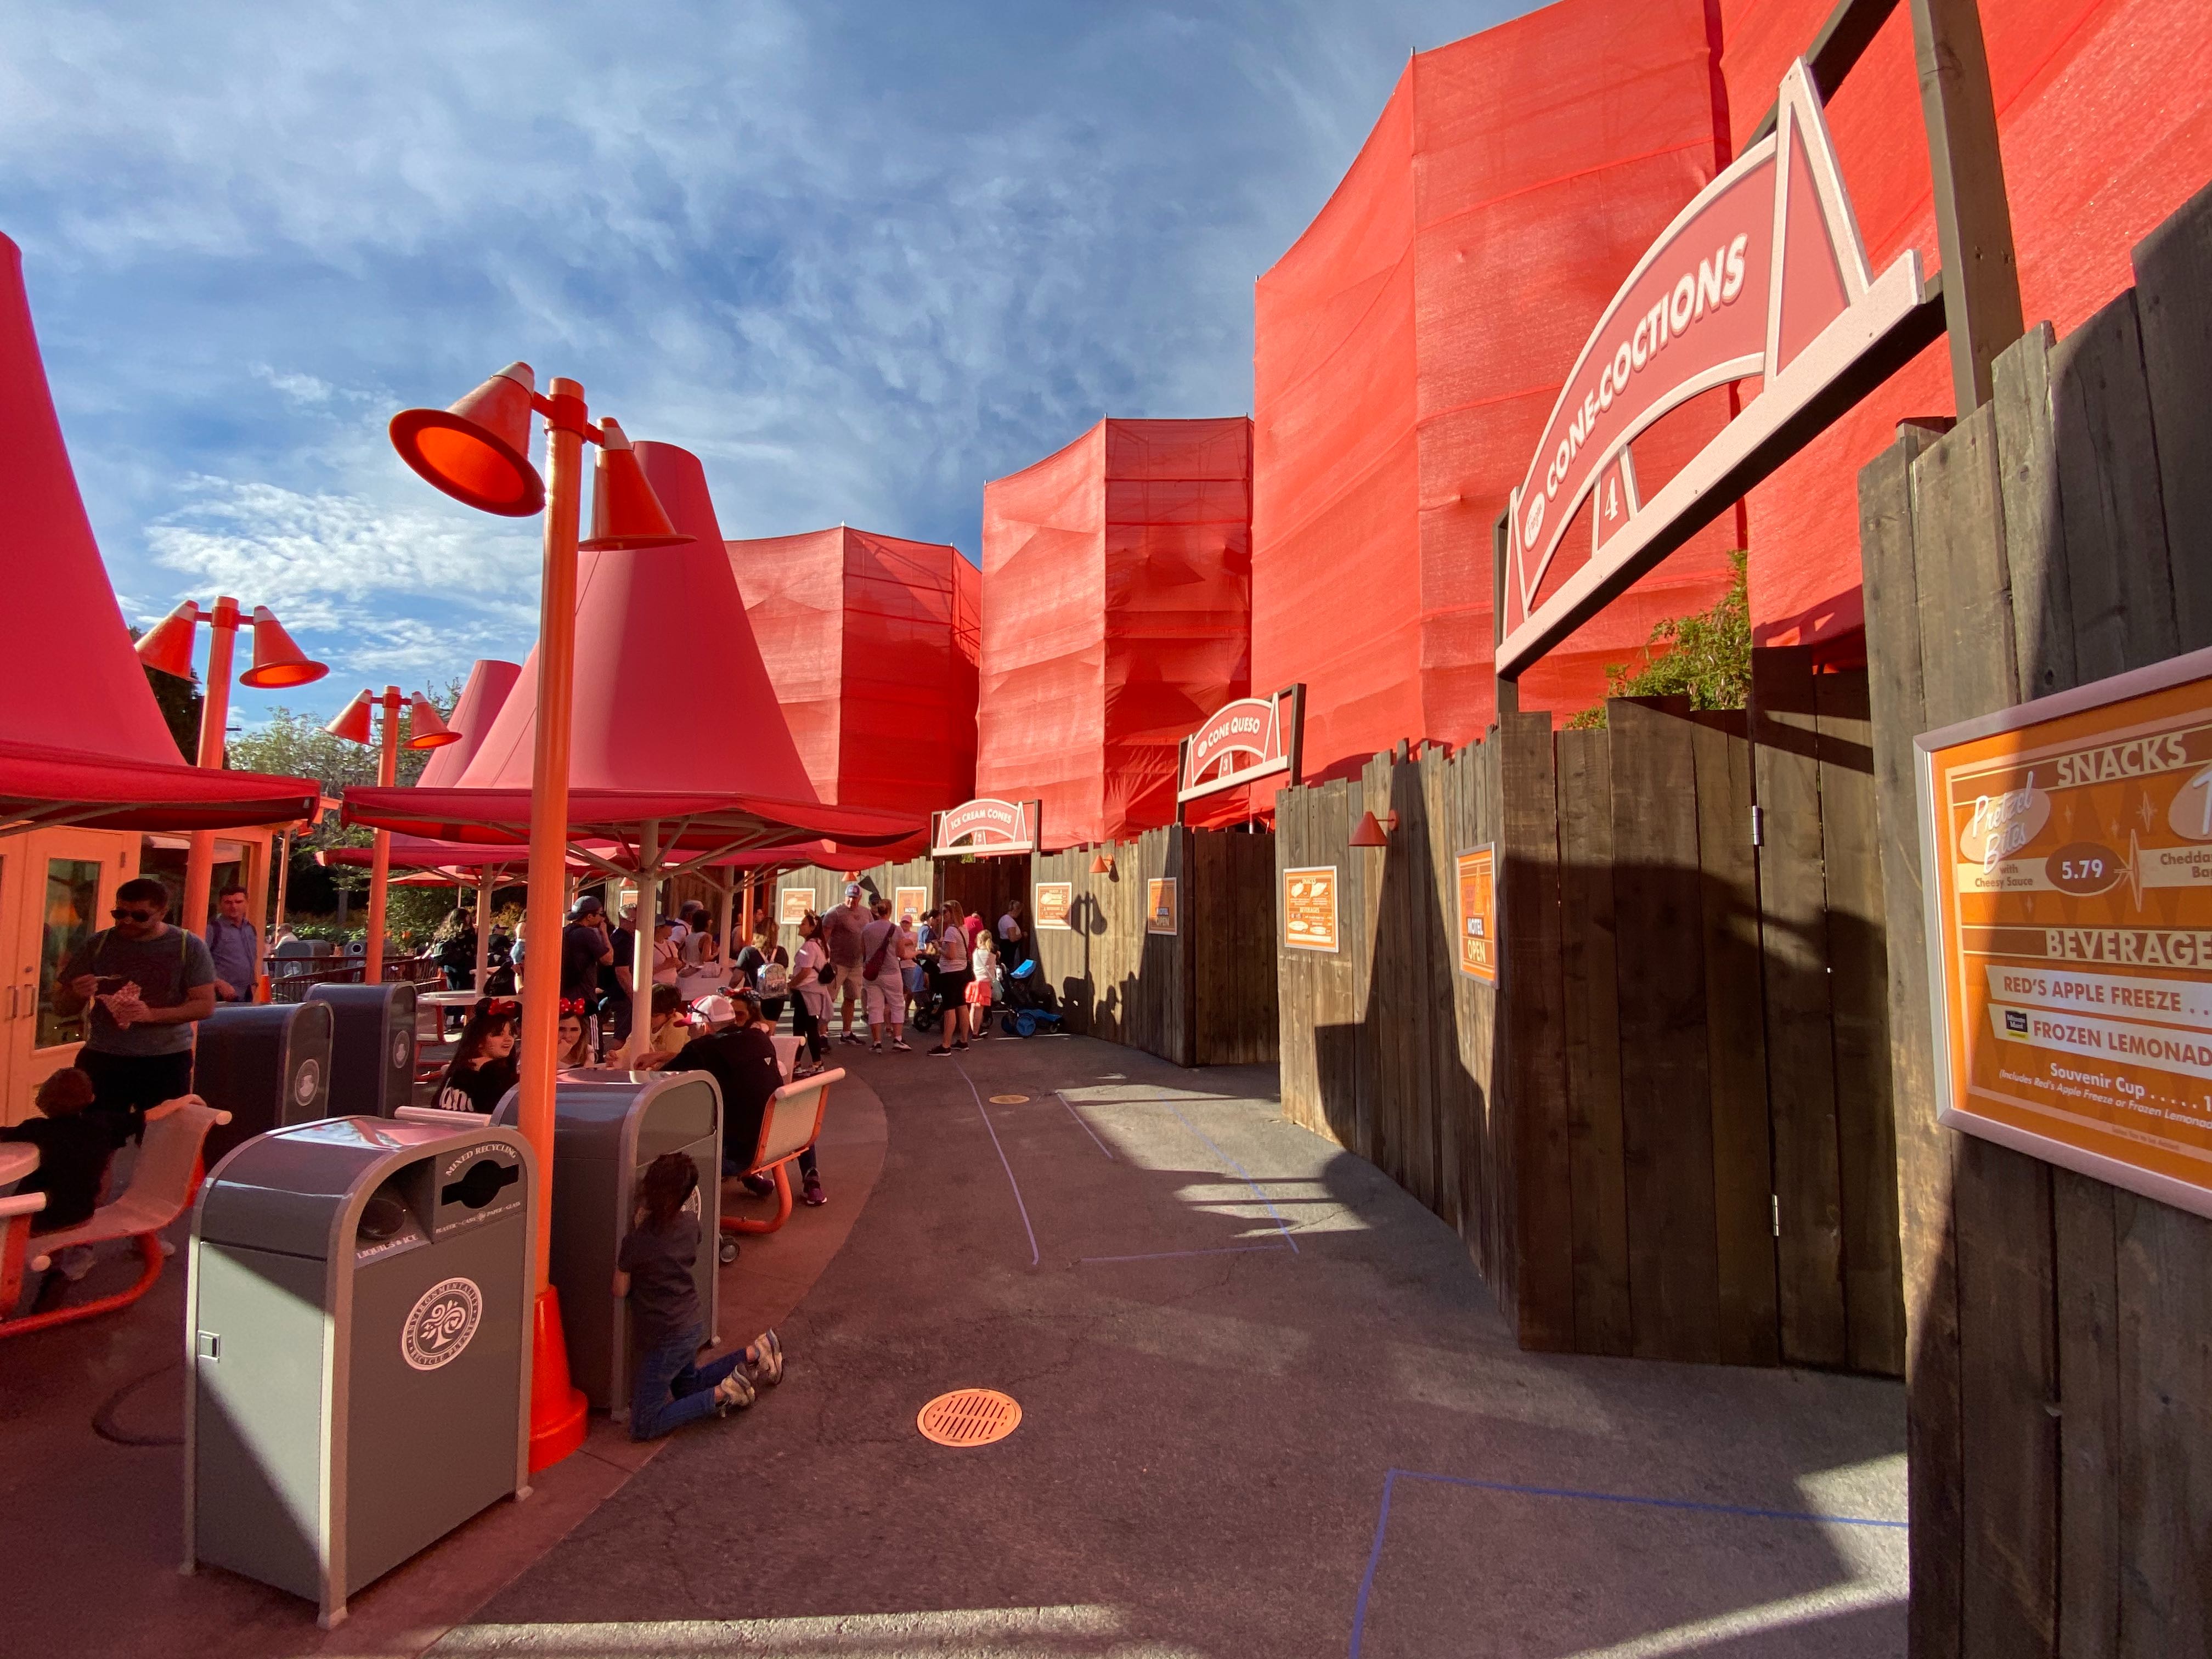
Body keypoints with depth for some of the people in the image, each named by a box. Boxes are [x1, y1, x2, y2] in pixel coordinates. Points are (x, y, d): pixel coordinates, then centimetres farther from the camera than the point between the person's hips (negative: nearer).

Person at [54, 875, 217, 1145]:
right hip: (103, 1060, 2)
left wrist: (151, 1014, -22)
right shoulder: (97, 945, 3)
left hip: (167, 1061, -2)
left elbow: (205, 1005, -7)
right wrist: (77, 995, -14)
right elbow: (62, 1008, 9)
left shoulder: (189, 946, -3)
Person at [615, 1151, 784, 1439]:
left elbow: (620, 1290, -9)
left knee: (642, 1427, 5)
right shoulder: (690, 1223, -9)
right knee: (689, 1386, 33)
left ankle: (721, 1394, -3)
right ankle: (754, 1353, 18)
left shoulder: (637, 1242, -26)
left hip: (663, 1340, -7)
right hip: (690, 1328, 7)